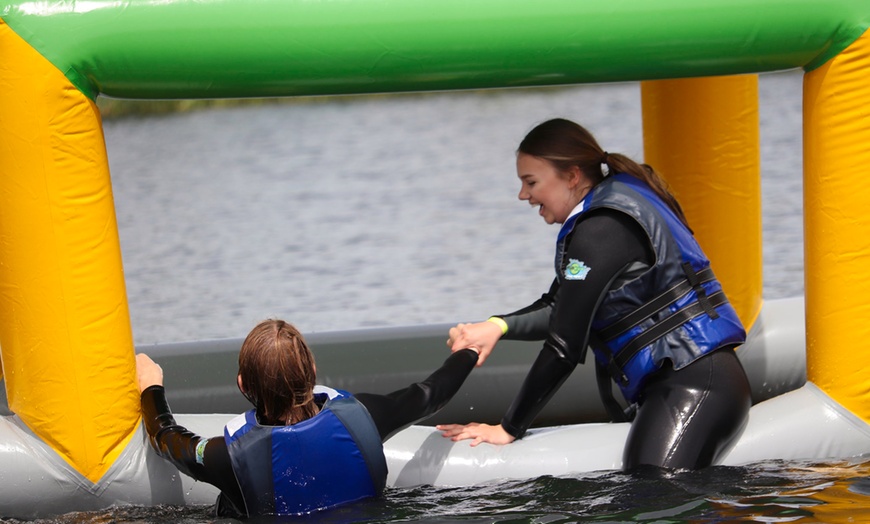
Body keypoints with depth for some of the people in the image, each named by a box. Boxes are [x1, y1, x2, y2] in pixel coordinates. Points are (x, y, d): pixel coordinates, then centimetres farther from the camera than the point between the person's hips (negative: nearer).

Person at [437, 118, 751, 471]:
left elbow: (565, 345, -13)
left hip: (692, 385, -10)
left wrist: (509, 429, -7)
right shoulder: (615, 202, 19)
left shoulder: (602, 228, -12)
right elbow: (561, 311, 24)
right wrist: (499, 326, 5)